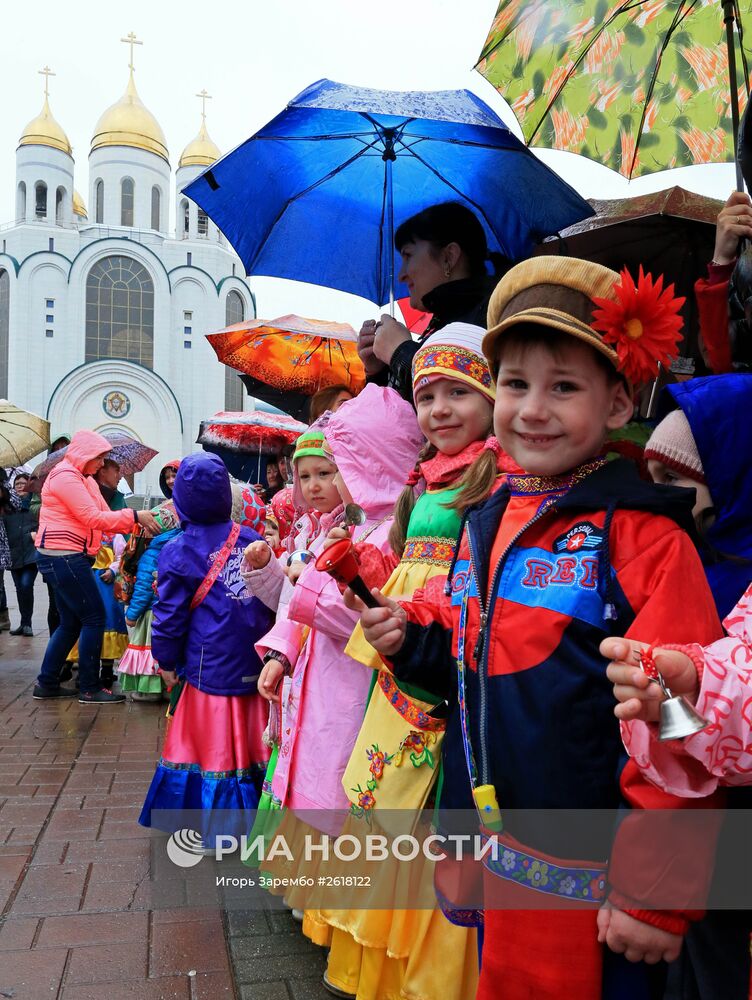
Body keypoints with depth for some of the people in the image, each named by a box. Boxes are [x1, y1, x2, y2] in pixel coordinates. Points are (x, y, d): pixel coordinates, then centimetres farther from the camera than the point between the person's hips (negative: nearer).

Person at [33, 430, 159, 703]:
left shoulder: (85, 480, 18)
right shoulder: (65, 476, -13)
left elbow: (104, 517, 10)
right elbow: (93, 518, -20)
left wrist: (138, 523, -5)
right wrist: (135, 516, -18)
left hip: (66, 558, 10)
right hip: (63, 557, -10)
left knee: (71, 622, 14)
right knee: (95, 618, -6)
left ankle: (47, 684, 22)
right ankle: (90, 688, 1)